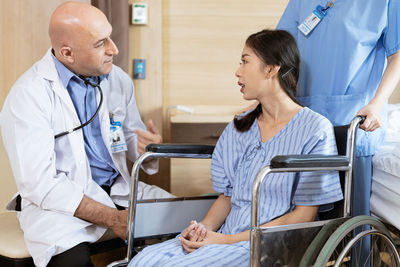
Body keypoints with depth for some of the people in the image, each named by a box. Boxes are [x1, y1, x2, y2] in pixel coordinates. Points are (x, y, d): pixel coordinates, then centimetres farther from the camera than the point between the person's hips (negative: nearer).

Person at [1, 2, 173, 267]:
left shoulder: (118, 80, 6)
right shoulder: (28, 95, -13)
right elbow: (39, 184, -19)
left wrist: (149, 148, -12)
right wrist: (113, 218, -23)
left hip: (118, 189, 6)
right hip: (59, 203, -6)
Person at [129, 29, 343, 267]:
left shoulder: (315, 129, -4)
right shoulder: (237, 129, 17)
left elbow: (304, 215, -8)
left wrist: (228, 240, -13)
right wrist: (203, 228, -4)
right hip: (224, 238, 6)